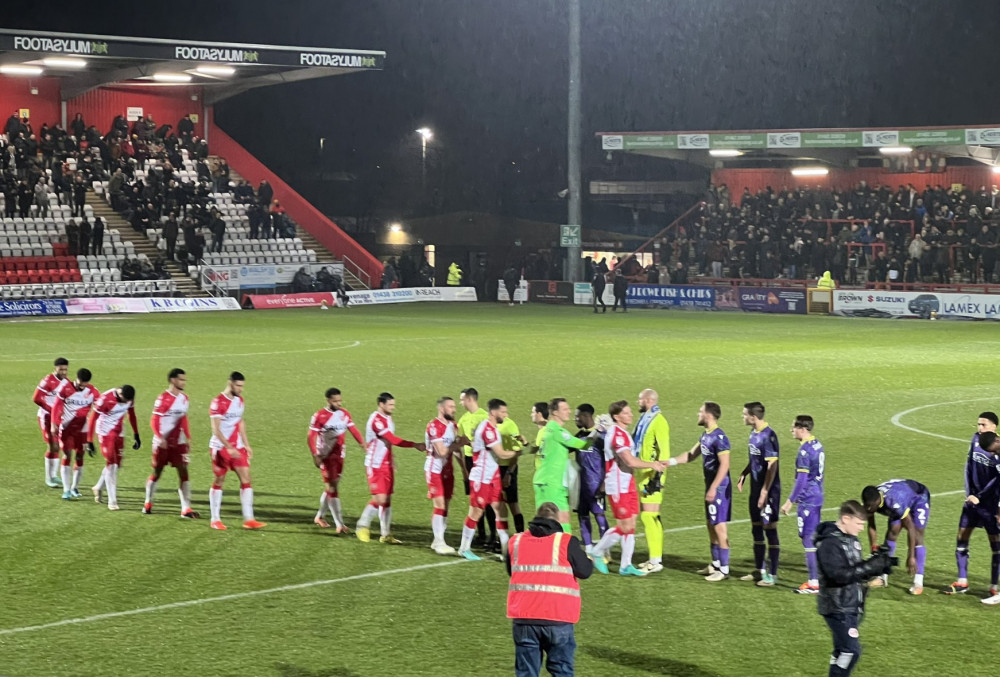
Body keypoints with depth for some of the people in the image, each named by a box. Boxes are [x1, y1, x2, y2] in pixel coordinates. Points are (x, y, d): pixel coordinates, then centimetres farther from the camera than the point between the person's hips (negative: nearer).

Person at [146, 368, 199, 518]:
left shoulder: (184, 398, 7)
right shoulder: (163, 398, -13)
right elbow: (154, 421, -14)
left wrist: (188, 438, 12)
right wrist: (160, 438, -25)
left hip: (178, 442, 5)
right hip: (162, 442, -5)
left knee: (183, 472, -5)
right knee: (157, 473, 7)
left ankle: (186, 509, -7)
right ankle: (148, 503, 28)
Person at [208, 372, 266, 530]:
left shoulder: (239, 400, 9)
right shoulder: (218, 402, -14)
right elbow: (216, 430, -18)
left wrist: (247, 445, 15)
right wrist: (229, 448, -25)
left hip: (237, 447, 6)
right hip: (221, 447, -6)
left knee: (246, 480, -2)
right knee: (219, 482, 3)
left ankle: (248, 519, -3)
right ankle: (215, 520, 13)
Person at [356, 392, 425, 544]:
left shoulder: (388, 419, 11)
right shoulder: (376, 420, -19)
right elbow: (393, 440, -24)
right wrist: (415, 445, -25)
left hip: (387, 465, 8)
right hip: (375, 465, -8)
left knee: (387, 499, 7)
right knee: (380, 498, -11)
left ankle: (386, 535, 12)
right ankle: (362, 527, 8)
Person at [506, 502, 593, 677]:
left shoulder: (516, 542, 6)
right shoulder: (566, 542, -7)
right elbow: (585, 571, -3)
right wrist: (590, 560, 18)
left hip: (524, 617, 3)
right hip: (558, 618, -3)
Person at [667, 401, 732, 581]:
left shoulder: (719, 437, -19)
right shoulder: (706, 435, 11)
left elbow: (724, 465, -23)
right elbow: (691, 455, 19)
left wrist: (713, 488, -24)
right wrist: (670, 461, 7)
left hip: (719, 488, -10)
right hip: (711, 486, 10)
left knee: (720, 527, -5)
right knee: (711, 526, 17)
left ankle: (724, 570, 0)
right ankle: (715, 564, 27)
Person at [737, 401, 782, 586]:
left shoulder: (768, 436, -19)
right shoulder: (754, 433, 9)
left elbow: (772, 465, -21)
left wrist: (765, 491, -22)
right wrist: (743, 474, 8)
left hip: (768, 490, -9)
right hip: (756, 488, 9)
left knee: (770, 529, -3)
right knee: (756, 529, 15)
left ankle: (772, 575, 2)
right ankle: (759, 570, 27)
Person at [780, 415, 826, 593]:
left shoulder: (805, 450, -19)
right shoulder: (818, 445, 9)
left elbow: (801, 480, -20)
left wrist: (790, 501, -15)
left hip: (807, 500, -9)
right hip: (817, 498, 9)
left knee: (808, 539, -4)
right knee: (814, 538, 16)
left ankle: (814, 583, -2)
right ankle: (819, 577, 22)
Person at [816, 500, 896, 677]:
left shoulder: (851, 539, 11)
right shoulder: (829, 543, -19)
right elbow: (839, 575, -26)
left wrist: (878, 567, -2)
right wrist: (871, 566, -26)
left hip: (851, 607, 9)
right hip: (837, 608, -9)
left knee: (842, 650, 13)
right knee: (851, 650, -14)